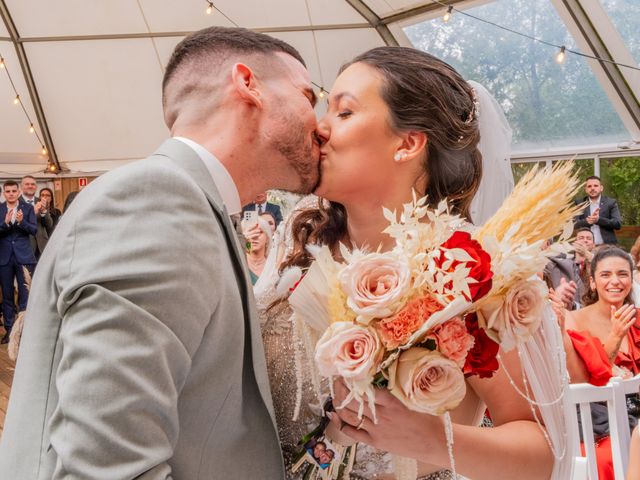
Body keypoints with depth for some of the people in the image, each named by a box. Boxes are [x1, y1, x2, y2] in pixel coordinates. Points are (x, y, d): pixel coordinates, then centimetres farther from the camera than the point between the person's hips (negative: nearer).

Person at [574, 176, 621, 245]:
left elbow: (618, 224, -3)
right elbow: (575, 223, -1)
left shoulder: (611, 202, 5)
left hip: (607, 246, 0)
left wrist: (599, 219, -17)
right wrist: (587, 221, -20)